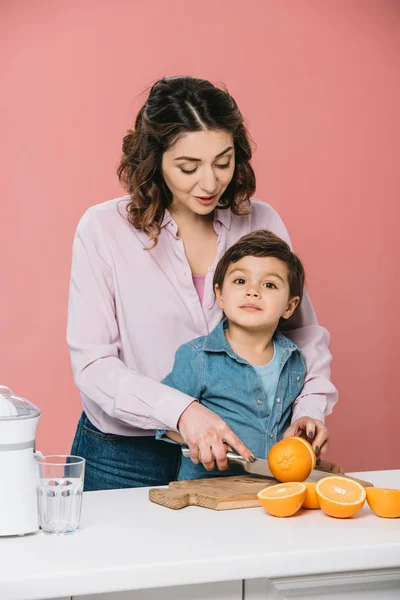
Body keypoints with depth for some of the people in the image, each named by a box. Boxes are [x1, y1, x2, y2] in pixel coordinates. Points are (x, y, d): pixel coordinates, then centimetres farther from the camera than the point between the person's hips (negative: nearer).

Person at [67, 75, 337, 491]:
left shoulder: (262, 223, 0)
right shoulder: (104, 229, -9)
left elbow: (305, 334, 8)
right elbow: (92, 363, -13)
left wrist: (310, 408, -10)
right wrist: (181, 410, -26)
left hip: (234, 453, 2)